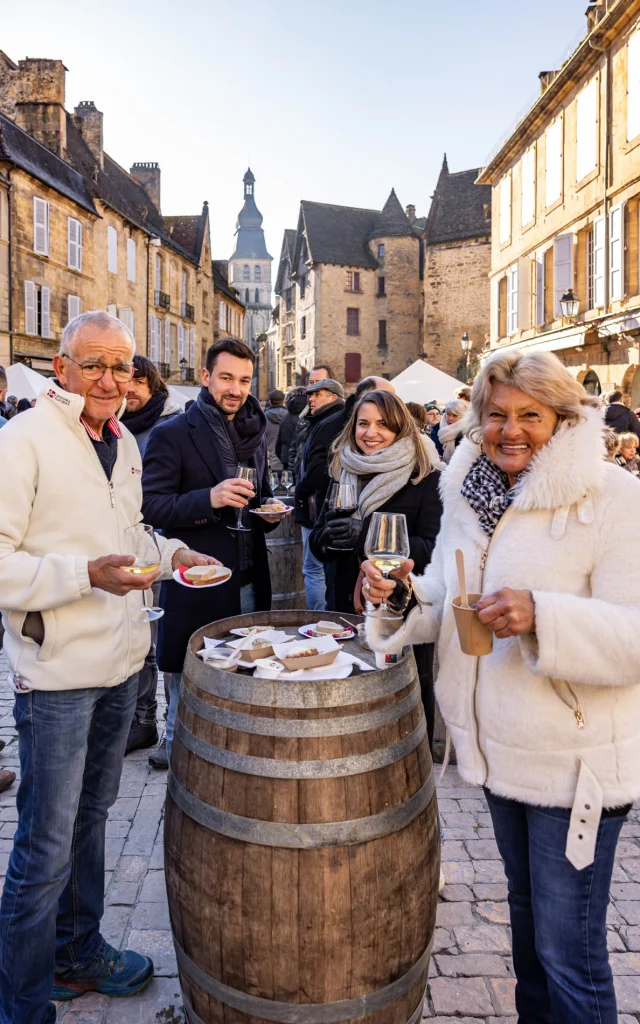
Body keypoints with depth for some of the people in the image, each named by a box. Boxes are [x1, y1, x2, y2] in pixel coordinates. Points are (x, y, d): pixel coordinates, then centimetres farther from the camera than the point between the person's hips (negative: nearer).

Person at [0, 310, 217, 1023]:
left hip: (121, 665, 8)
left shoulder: (123, 443, 11)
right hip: (57, 674, -7)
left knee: (89, 817, 22)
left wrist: (169, 553, 6)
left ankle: (79, 953, 41)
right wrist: (86, 573, -27)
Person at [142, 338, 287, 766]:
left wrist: (269, 510, 0)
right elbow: (151, 505, -14)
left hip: (247, 582, 6)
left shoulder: (255, 433, 12)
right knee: (189, 686, 7)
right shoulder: (172, 434, -7)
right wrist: (209, 498, -26)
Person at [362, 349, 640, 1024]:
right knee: (526, 908, 27)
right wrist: (405, 596, -11)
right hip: (499, 747, 7)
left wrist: (542, 616, -37)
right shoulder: (469, 495, 3)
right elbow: (448, 607, 10)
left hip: (575, 763, -6)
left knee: (567, 950, 8)